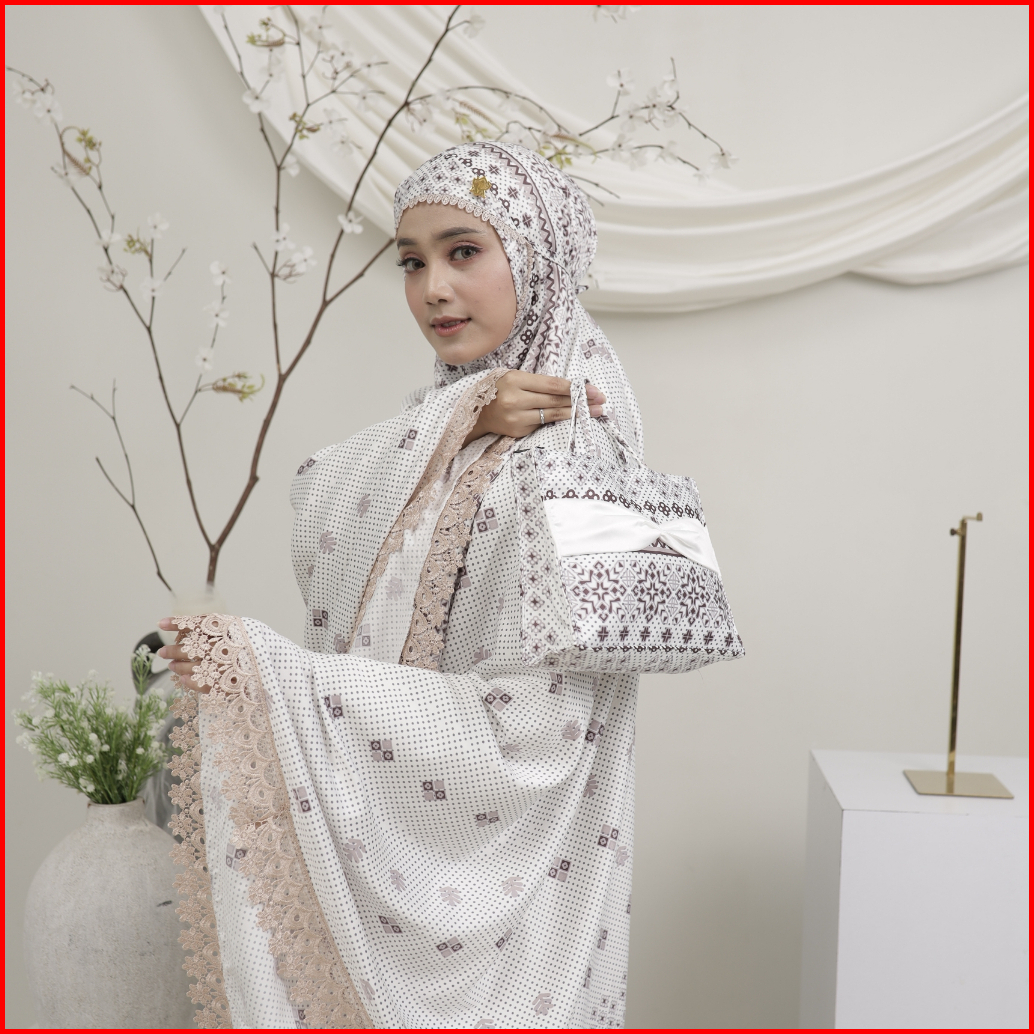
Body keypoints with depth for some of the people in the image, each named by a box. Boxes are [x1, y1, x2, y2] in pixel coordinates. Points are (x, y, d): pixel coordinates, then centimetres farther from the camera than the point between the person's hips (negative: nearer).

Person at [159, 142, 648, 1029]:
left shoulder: (563, 451, -21)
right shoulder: (458, 411, 4)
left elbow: (524, 731, -26)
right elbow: (322, 519, -9)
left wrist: (273, 679, -26)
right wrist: (456, 419, -23)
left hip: (489, 869, -7)